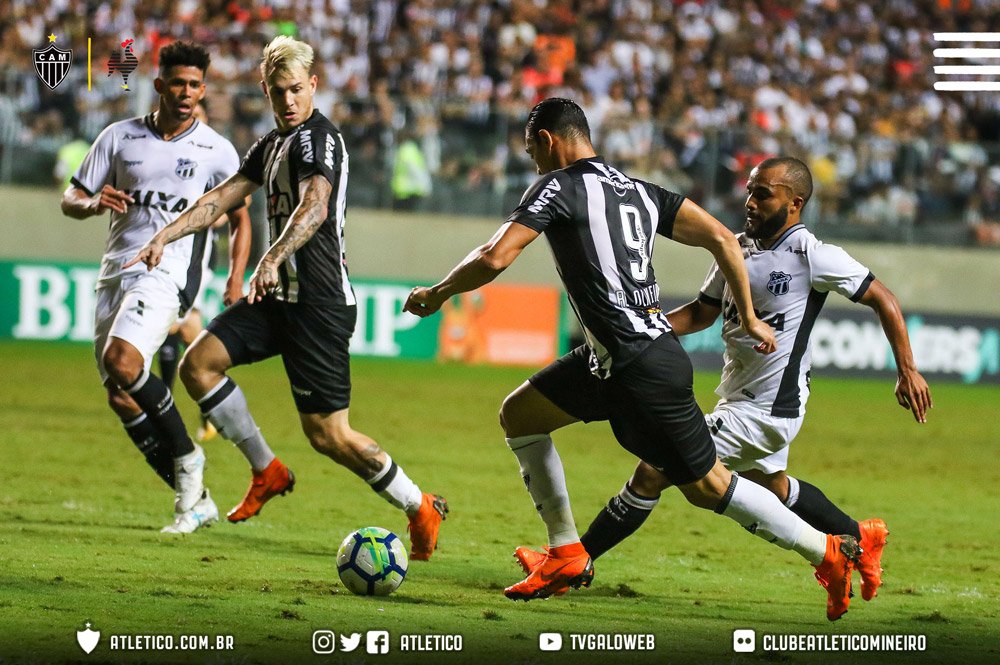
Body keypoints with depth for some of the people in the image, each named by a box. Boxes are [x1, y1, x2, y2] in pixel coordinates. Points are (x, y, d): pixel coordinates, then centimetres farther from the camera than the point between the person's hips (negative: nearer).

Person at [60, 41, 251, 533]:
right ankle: (194, 501, 11)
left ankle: (186, 457, -9)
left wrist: (237, 275, -1)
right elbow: (70, 200, 11)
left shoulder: (216, 150, 2)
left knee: (121, 361, -29)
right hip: (115, 272, 5)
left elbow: (239, 216, 13)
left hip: (166, 274, -5)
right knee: (121, 399, 1)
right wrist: (94, 203, -13)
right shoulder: (120, 137, 8)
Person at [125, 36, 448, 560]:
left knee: (328, 434, -9)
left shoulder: (319, 139, -13)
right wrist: (165, 236, 9)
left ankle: (420, 510, 8)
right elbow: (222, 198, 21)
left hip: (320, 304, -9)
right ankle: (266, 471, 9)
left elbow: (314, 206, -31)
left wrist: (272, 259, -46)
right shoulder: (272, 144, 17)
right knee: (198, 364, -1)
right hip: (283, 298, 9)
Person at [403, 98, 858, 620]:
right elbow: (720, 238, 9)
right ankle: (566, 556, 16)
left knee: (706, 486, 1)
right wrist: (749, 318, 14)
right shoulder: (638, 191, 15)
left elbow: (493, 259, -16)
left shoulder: (559, 187, -8)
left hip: (642, 369, -9)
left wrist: (436, 294, 1)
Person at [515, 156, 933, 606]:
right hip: (740, 397, 9)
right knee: (772, 485, 31)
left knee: (654, 473, -11)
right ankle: (861, 539, 50)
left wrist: (907, 371, -10)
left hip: (765, 409, -9)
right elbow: (702, 312, 13)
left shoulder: (812, 256, -18)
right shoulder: (739, 247, 4)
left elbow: (881, 298, -10)